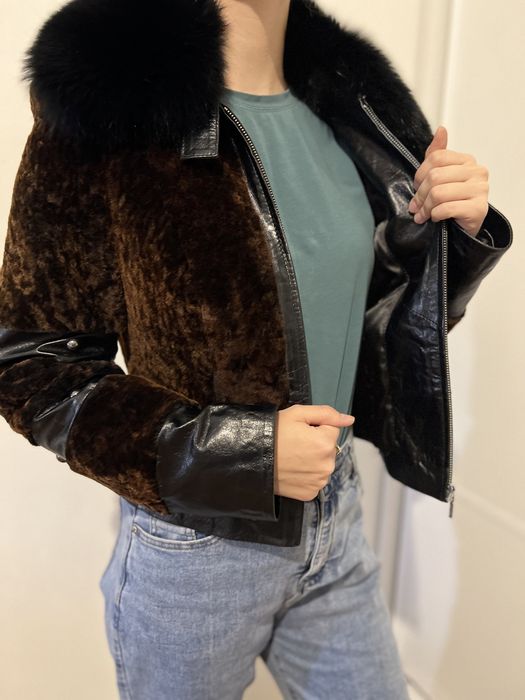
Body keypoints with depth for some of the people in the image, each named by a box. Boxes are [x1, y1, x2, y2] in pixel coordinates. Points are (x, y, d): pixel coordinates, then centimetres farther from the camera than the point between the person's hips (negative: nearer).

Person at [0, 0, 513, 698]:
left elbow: (376, 320, 8)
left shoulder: (348, 99, 1)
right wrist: (239, 451, -22)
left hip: (337, 519, 5)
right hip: (195, 547, -4)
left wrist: (451, 232, -11)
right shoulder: (110, 100, -16)